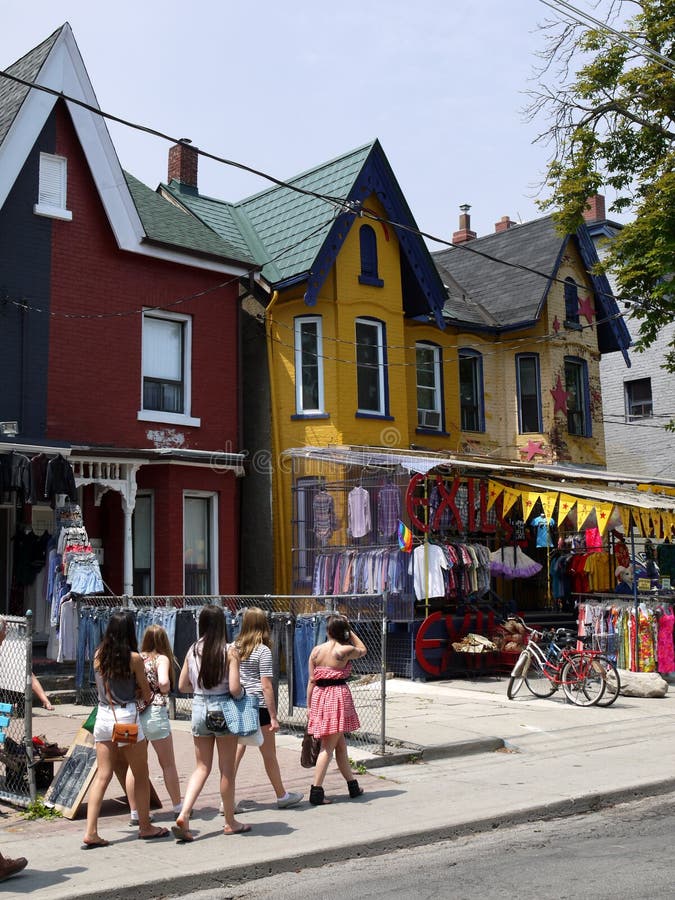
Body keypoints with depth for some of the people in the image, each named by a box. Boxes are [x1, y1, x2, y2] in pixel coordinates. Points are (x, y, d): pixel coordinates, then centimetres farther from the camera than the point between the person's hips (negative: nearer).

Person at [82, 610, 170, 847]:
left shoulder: (98, 655, 3)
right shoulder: (134, 658, -10)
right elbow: (146, 693, -1)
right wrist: (146, 697, 21)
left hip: (103, 716, 5)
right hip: (126, 716, -5)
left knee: (102, 775, 6)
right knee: (141, 775, 11)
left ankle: (91, 832, -1)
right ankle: (145, 826, 22)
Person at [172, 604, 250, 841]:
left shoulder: (193, 650, 1)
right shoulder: (229, 651, -12)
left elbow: (182, 686, 7)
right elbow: (234, 688, -16)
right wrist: (242, 693, 5)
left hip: (199, 709, 4)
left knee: (202, 767, 13)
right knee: (227, 770, 10)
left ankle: (183, 815, -3)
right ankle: (230, 822, 22)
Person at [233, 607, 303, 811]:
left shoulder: (235, 648, 4)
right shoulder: (263, 651, -10)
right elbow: (266, 687, -12)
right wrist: (273, 717, -9)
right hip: (258, 706, -5)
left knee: (236, 753, 6)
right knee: (269, 754, 9)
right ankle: (282, 796, 25)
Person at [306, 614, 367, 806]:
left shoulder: (316, 650, 3)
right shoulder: (345, 650, -8)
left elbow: (312, 680, 4)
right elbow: (363, 649, 14)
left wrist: (309, 706, 10)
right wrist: (349, 630, 16)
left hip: (319, 697, 5)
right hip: (339, 696, -5)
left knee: (340, 744, 17)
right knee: (328, 747, -1)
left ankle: (353, 787, 28)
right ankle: (316, 792, -5)